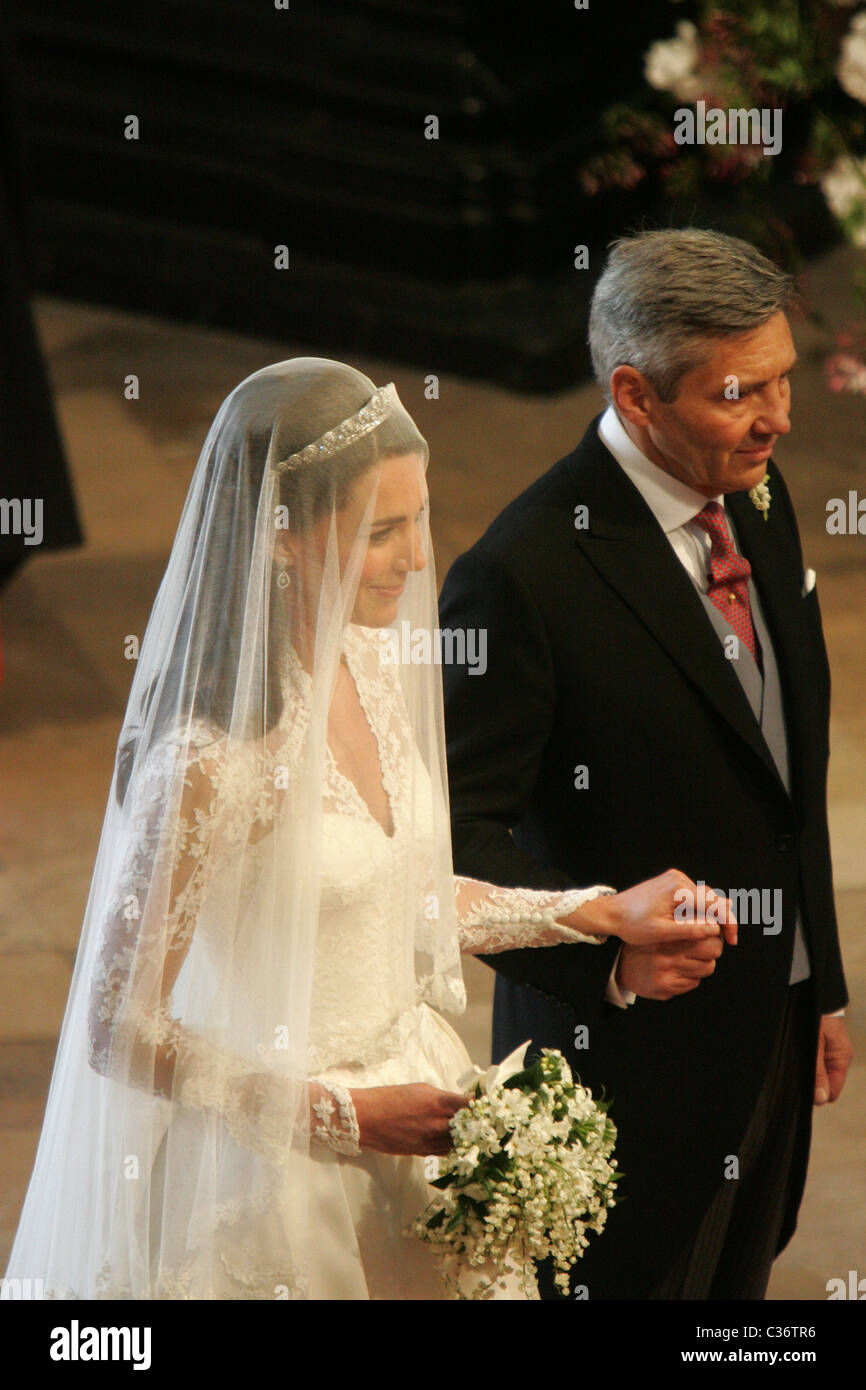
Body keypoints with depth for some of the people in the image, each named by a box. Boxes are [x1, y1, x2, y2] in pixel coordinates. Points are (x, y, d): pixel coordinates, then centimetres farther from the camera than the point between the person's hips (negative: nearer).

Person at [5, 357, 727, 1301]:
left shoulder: (367, 662, -3)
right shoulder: (211, 762, -26)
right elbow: (120, 1029, -20)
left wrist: (601, 912, 6)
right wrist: (343, 1115, -18)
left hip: (407, 1094, 7)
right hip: (285, 1171, -7)